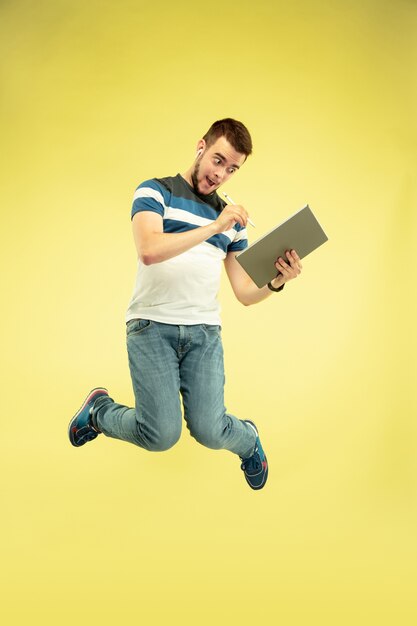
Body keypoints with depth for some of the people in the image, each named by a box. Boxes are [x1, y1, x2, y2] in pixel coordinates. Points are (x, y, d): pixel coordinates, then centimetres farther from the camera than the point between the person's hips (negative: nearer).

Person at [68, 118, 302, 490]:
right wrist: (214, 228, -18)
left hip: (204, 332, 3)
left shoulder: (233, 219, 17)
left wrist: (277, 281, -7)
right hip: (152, 325, -3)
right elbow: (149, 250, -17)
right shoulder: (156, 191, 3)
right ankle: (99, 409, 17)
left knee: (209, 431, -12)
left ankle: (248, 439, 25)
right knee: (162, 435, -14)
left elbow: (246, 294, 13)